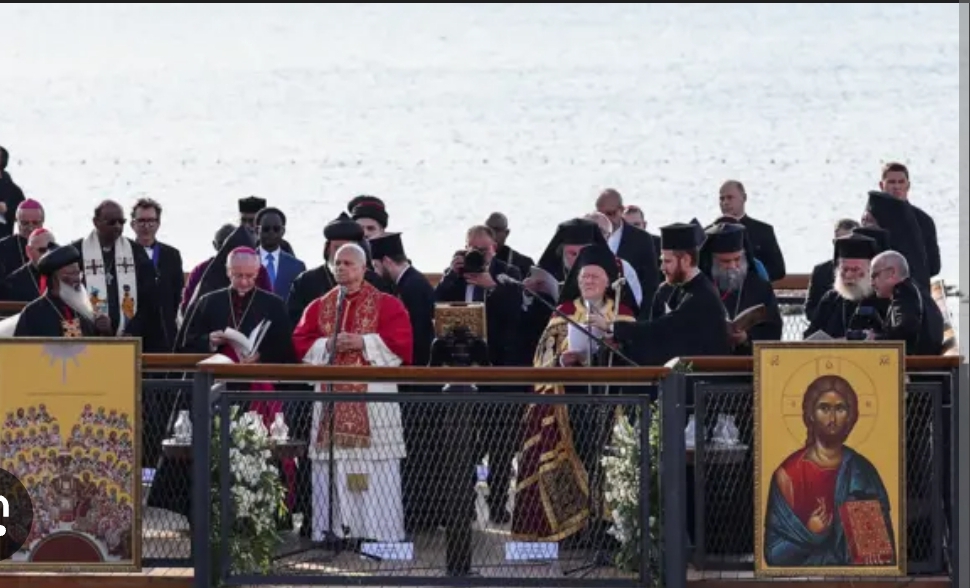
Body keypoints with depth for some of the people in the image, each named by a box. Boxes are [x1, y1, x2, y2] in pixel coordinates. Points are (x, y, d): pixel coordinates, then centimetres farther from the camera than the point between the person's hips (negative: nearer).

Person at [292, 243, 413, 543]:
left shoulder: (386, 304, 5)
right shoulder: (320, 306, 15)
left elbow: (401, 341, -6)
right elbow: (301, 342, 10)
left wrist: (363, 342, -13)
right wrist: (328, 345, -7)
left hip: (372, 395, -3)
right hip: (331, 395, 3)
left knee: (374, 466, -7)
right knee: (332, 463, 0)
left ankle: (378, 531, -7)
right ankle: (333, 528, 2)